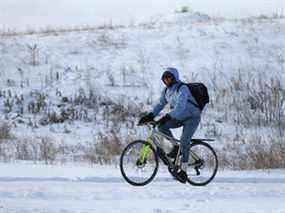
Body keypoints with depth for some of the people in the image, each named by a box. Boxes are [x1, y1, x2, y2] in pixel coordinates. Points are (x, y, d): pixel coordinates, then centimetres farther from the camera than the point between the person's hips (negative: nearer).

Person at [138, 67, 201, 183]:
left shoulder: (182, 89, -22)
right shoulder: (166, 91, 2)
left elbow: (180, 106, -35)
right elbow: (160, 105, 1)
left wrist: (168, 117, -47)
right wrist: (149, 116, -16)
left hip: (192, 117, -8)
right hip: (180, 118, 8)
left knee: (184, 140, -24)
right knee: (161, 126, -15)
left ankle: (183, 171, -23)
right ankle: (176, 147, 2)